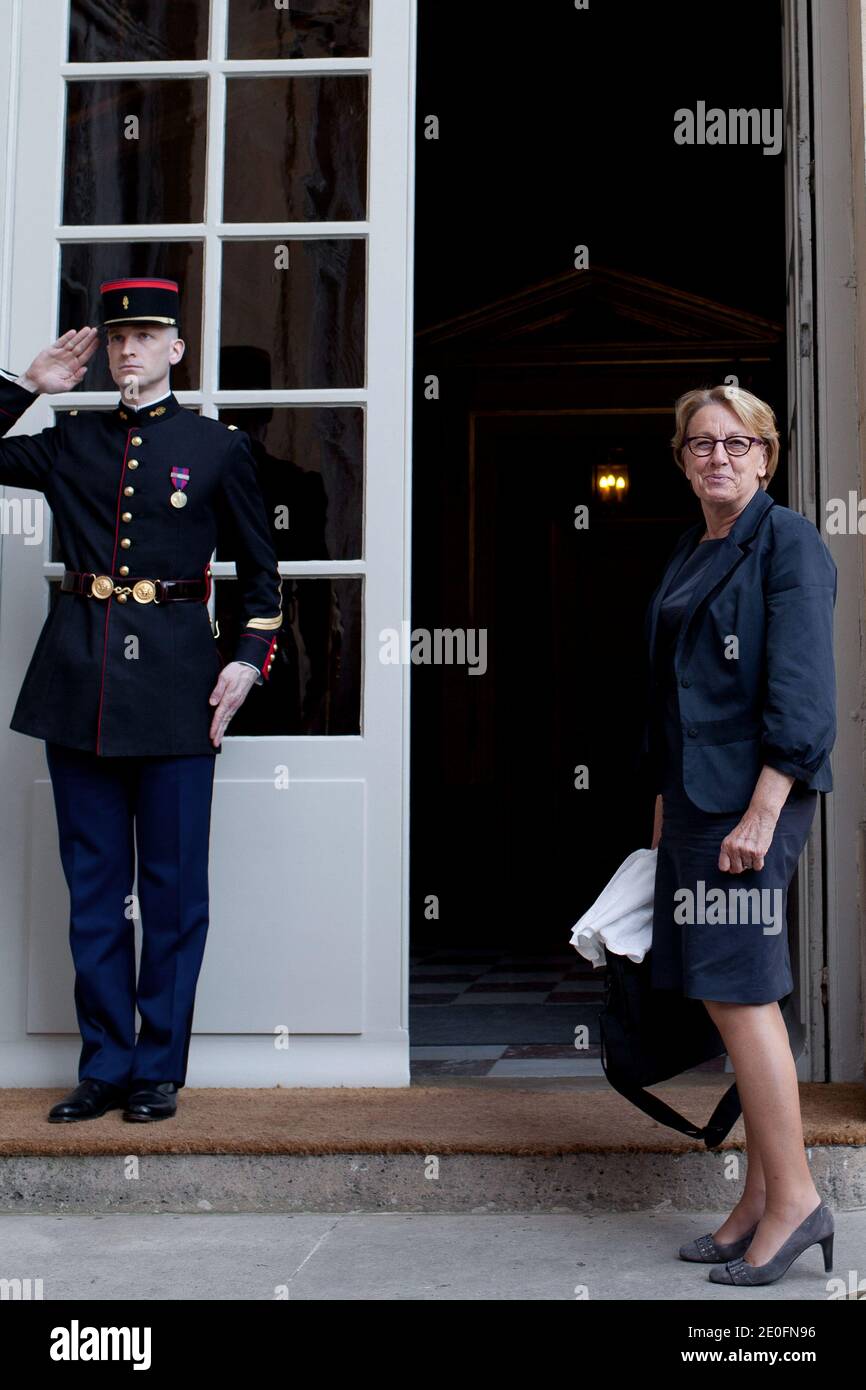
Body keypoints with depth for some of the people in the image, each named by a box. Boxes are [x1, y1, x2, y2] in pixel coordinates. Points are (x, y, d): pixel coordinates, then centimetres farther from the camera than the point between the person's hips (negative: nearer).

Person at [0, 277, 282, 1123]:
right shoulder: (69, 442, 11)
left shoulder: (217, 448, 6)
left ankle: (159, 1069, 14)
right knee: (93, 886, 7)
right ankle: (105, 1067, 18)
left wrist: (249, 660, -4)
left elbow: (260, 573, 9)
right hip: (79, 680, 3)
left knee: (173, 887, 3)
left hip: (175, 682, -2)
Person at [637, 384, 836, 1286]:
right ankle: (761, 1199, 19)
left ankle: (792, 1198, 5)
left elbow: (800, 694, -14)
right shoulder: (688, 557, 18)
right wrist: (665, 804, 17)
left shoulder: (787, 543, -6)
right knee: (730, 995, 10)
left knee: (738, 991, -7)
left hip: (751, 794, -8)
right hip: (694, 796, 8)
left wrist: (761, 813, -20)